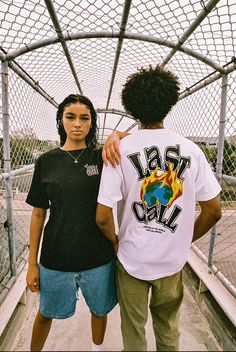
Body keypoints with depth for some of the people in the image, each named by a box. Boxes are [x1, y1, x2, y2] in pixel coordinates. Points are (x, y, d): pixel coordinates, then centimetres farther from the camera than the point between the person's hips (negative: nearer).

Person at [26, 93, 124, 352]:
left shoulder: (102, 157, -5)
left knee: (99, 310, 22)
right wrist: (32, 263, 1)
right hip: (55, 258, 0)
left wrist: (116, 136, -26)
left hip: (99, 256, 1)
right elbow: (38, 214, 0)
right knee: (45, 313, 21)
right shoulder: (47, 161, -4)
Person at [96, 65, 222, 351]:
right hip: (173, 260, 2)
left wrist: (116, 241, 2)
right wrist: (185, 240, 9)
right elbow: (213, 211, -5)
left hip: (131, 259, -2)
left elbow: (102, 217, -18)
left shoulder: (121, 149, -17)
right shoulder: (191, 150, -9)